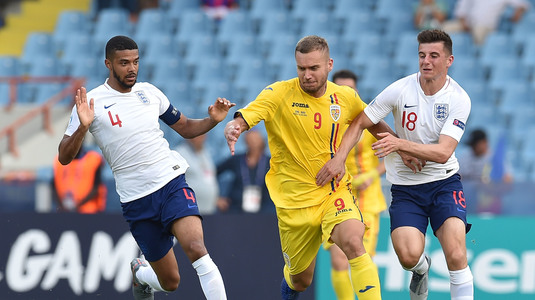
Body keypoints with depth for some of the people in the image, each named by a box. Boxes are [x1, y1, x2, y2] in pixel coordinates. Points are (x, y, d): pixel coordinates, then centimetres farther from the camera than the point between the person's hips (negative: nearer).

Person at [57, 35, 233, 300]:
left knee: (197, 250, -26)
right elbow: (64, 157, -8)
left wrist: (212, 120, 0)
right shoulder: (91, 102, -5)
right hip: (136, 201, -2)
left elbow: (185, 128, 20)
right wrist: (82, 127, -27)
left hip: (172, 183, 2)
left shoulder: (148, 92, 8)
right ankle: (139, 272, 41)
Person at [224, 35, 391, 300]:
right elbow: (240, 120, -22)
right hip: (294, 200, -1)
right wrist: (233, 130, -45)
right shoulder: (279, 94, -11)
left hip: (336, 191, 1)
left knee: (353, 244, -30)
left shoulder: (346, 97, -1)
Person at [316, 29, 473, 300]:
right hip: (405, 185, 0)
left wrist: (399, 143, -31)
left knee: (456, 255, -22)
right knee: (408, 255, -19)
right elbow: (360, 123, 1)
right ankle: (421, 269, 19)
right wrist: (339, 158, -12)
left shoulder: (459, 99, -10)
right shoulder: (401, 90, -10)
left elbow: (443, 153, -19)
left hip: (444, 182, 0)